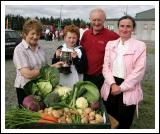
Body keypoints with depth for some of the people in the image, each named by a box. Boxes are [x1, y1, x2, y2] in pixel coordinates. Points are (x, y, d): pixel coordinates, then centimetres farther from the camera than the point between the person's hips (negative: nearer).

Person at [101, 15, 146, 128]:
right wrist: (113, 84, -12)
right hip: (111, 88, 3)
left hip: (128, 90, -3)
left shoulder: (140, 46, -3)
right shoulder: (110, 44, 8)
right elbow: (106, 66, 2)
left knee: (124, 122, 8)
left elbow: (139, 71, -9)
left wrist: (121, 87, -12)